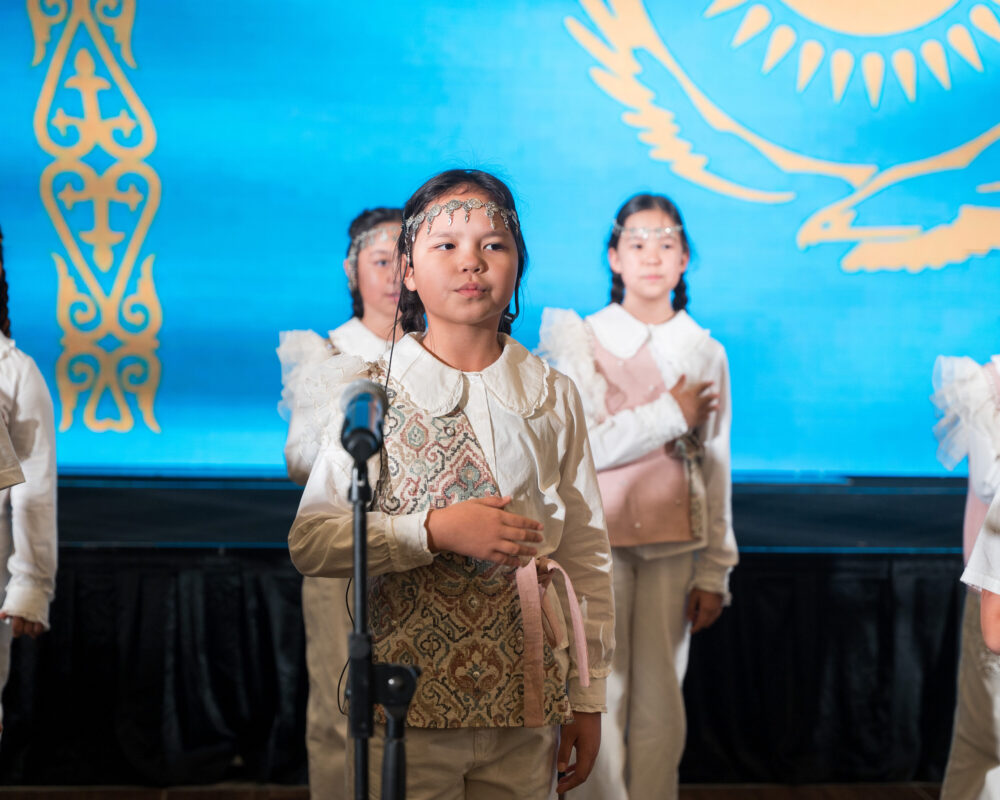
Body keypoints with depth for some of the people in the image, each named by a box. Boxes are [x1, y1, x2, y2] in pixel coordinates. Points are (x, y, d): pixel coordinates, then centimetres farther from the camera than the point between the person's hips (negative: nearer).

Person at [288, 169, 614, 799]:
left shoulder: (554, 396, 6)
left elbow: (588, 553, 8)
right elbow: (310, 541, -8)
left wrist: (588, 699, 6)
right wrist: (435, 530, -19)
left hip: (525, 703, 2)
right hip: (409, 700, -2)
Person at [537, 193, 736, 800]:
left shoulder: (705, 352, 10)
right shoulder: (582, 340, 2)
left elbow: (715, 472, 10)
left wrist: (714, 574, 7)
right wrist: (670, 415, -9)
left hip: (673, 549, 2)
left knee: (660, 705, 3)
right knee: (601, 700, -5)